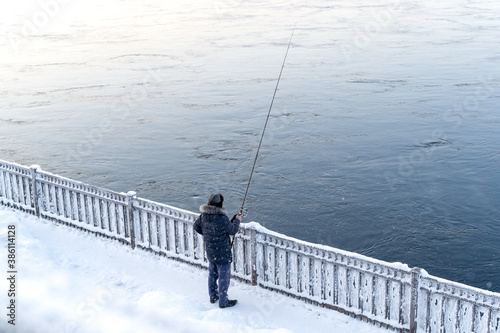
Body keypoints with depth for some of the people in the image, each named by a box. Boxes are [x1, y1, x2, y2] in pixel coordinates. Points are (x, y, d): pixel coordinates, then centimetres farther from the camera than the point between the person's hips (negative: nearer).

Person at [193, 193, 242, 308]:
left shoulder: (203, 215, -5)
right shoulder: (222, 219, -27)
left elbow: (197, 227, 11)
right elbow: (232, 230, -13)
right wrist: (237, 220, 5)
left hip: (210, 250, 7)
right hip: (222, 253, -7)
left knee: (212, 274, 22)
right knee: (224, 276, 6)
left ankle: (213, 296, 37)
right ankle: (223, 301, 16)